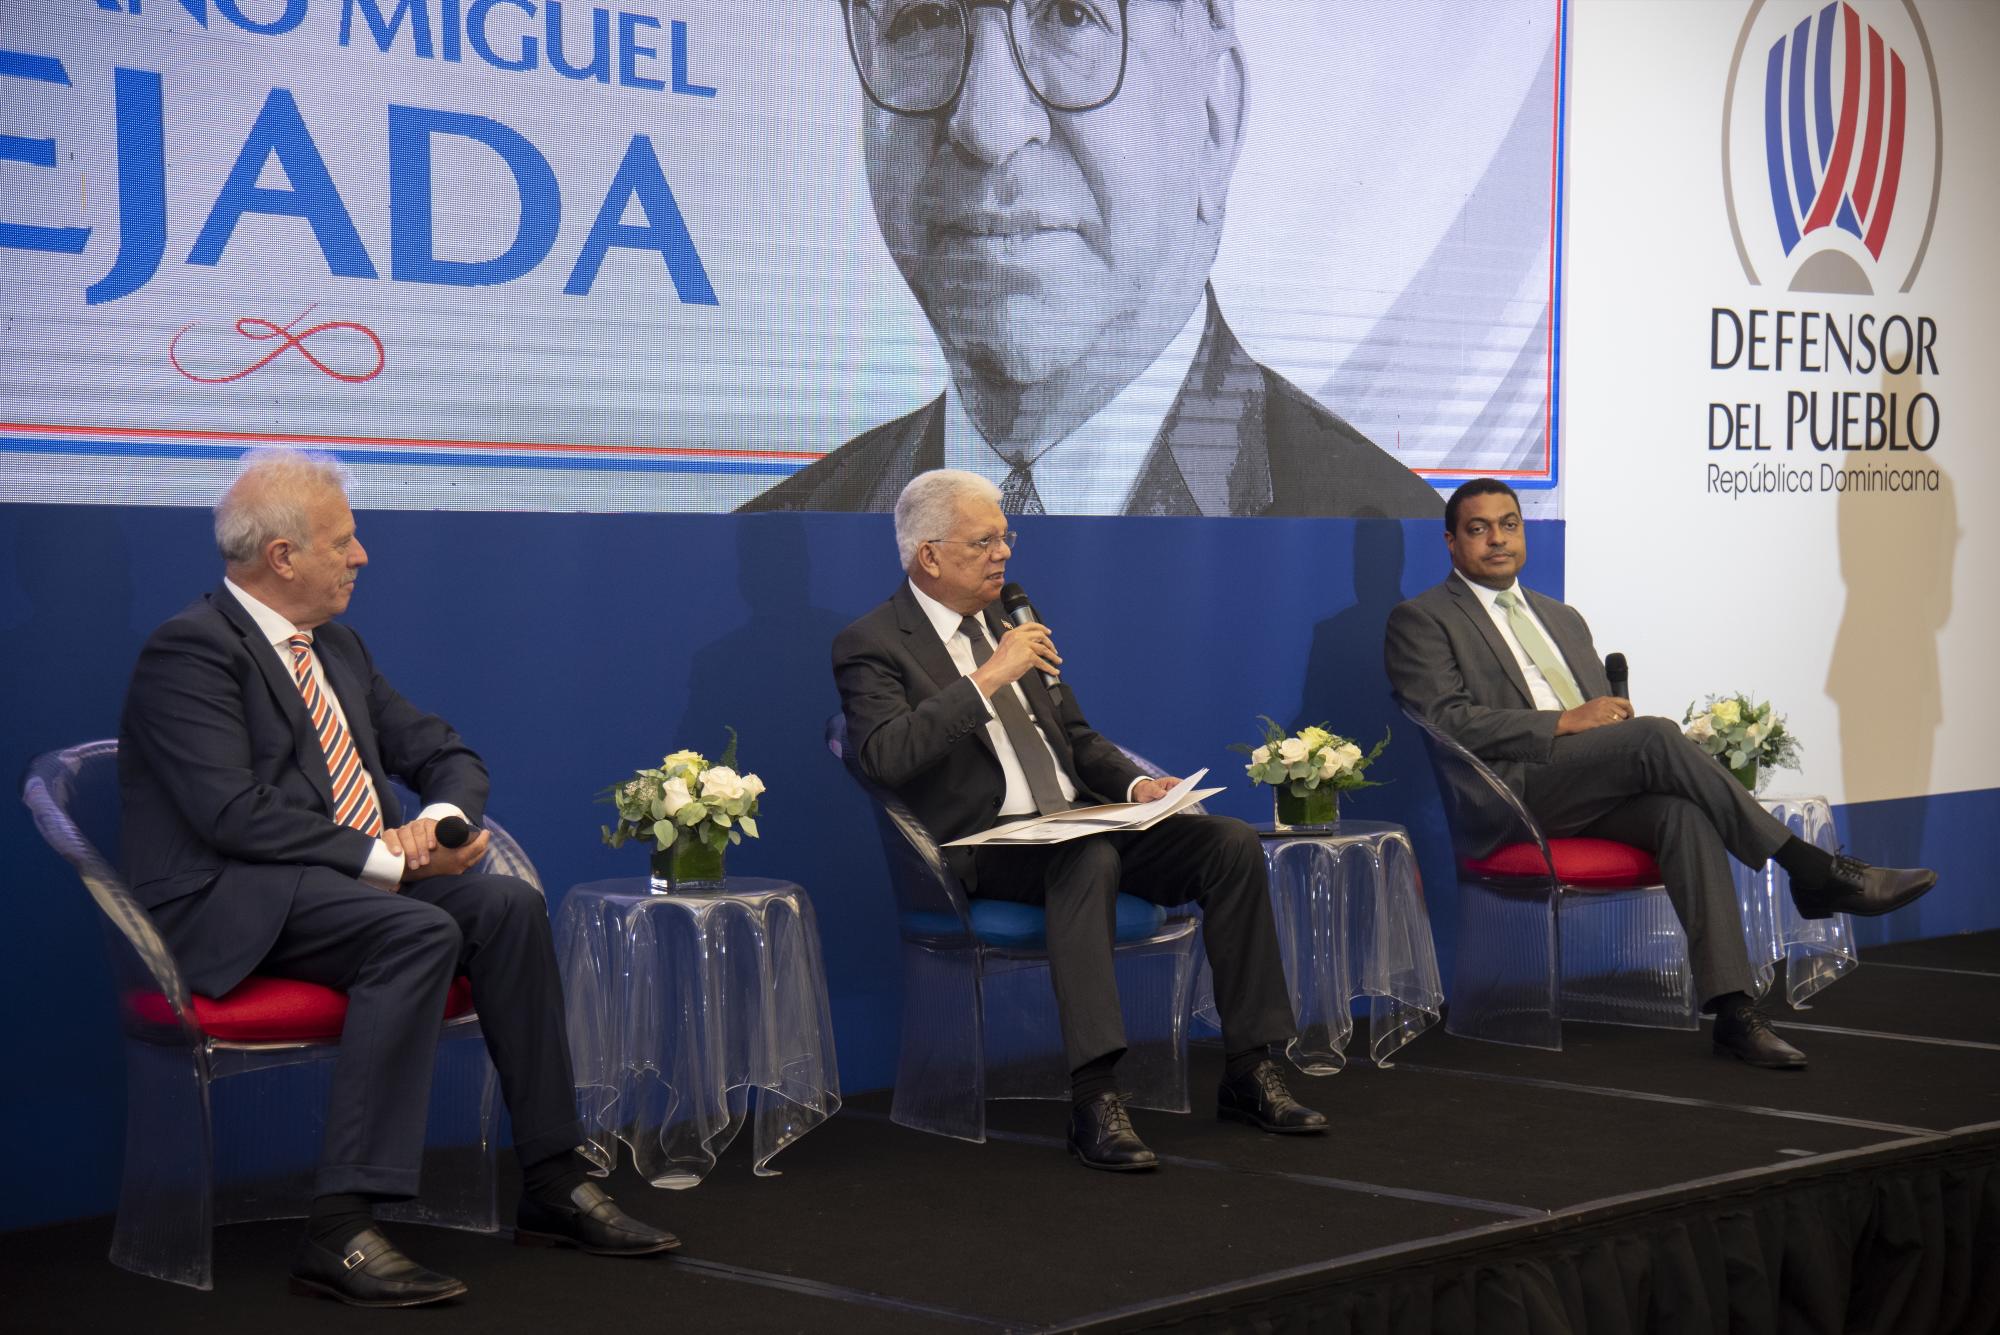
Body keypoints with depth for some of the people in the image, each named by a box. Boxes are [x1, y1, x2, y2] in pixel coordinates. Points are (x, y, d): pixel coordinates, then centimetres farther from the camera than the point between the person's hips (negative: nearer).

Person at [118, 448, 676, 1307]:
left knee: (507, 905, -15)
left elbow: (448, 755, 21)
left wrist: (442, 819, -3)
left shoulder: (337, 649, 18)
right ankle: (340, 1232, -34)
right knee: (422, 933, -32)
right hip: (232, 902, -8)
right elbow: (233, 812, -21)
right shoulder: (192, 649, -9)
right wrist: (387, 856, -19)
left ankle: (553, 1187, -9)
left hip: (358, 879, 8)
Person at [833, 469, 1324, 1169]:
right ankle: (1095, 1099, -40)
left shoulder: (1009, 623, 19)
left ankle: (1248, 1072, -9)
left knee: (1233, 843, -13)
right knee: (1089, 857, -38)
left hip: (1079, 820, 7)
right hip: (983, 844, -7)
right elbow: (882, 756, -20)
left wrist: (1134, 784, 4)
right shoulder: (871, 644, -3)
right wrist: (988, 678, -21)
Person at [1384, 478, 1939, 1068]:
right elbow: (1448, 721, -7)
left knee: (1684, 815, -29)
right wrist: (1564, 722, -15)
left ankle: (1732, 1008, -37)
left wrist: (1613, 712, 1)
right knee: (1656, 735, -29)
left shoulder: (1562, 619, 29)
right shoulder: (1421, 620, 7)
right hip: (1511, 789, -6)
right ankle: (1812, 871, -25)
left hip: (1598, 790, 6)